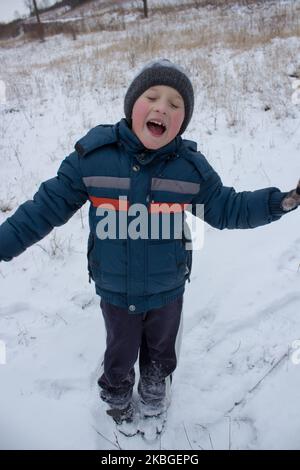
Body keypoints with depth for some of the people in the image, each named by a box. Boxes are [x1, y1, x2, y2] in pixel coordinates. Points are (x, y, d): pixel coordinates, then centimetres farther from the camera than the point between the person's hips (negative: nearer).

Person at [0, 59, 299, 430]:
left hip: (168, 289, 2)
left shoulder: (191, 166, -12)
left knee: (161, 347, 28)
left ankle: (155, 387, 62)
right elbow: (47, 206, -10)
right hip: (115, 291, -1)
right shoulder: (92, 156, -17)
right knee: (120, 351, 24)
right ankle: (117, 396, 58)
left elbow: (227, 209, -1)